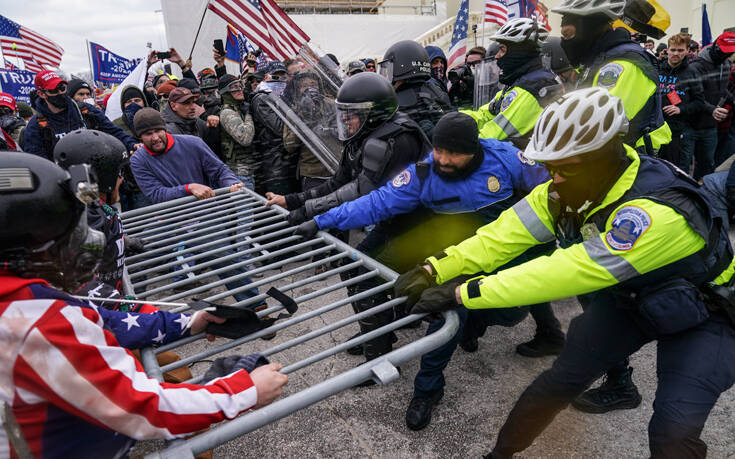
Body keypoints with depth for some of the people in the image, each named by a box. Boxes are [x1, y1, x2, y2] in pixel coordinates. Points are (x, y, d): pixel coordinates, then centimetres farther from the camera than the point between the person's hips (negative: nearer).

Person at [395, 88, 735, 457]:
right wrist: (434, 271, -31)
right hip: (625, 298, 5)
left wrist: (462, 293, -44)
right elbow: (506, 233, -21)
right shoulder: (568, 189, -19)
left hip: (700, 313, -4)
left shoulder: (658, 212, -39)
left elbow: (569, 271, -44)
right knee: (558, 383, 0)